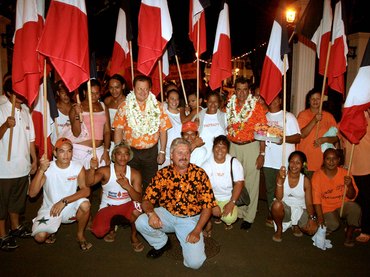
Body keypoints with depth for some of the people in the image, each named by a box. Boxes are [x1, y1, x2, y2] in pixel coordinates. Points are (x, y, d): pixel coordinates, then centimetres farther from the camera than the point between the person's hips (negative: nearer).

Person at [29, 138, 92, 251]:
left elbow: (86, 190, -22)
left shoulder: (78, 167, -12)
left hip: (70, 208, 1)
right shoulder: (46, 168, -14)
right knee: (40, 237, -22)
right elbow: (32, 193, -22)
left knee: (85, 204, -31)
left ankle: (80, 235, -1)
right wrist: (41, 170, -33)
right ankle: (51, 230, 17)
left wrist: (64, 201, -32)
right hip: (50, 209, 0)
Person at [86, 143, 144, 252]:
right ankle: (111, 227, 16)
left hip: (126, 205, 0)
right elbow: (89, 183, -30)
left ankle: (134, 237, -2)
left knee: (137, 210, -34)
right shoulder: (105, 171, -12)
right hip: (107, 206, 0)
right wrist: (92, 169, -50)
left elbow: (139, 199, -15)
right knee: (98, 231, -24)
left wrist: (127, 186, -33)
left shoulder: (134, 174, -9)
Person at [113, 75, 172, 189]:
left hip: (151, 151, 1)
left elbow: (163, 130, 1)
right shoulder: (125, 106, -2)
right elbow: (118, 130, -1)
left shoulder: (157, 106, 0)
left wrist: (162, 152, -2)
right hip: (130, 151, 0)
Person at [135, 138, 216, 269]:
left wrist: (197, 231, -16)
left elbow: (207, 205, -8)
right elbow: (147, 199, -6)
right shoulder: (162, 174, -5)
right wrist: (151, 213, -30)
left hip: (190, 219, -2)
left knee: (195, 262, -17)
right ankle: (161, 244, 8)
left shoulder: (200, 174, -9)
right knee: (141, 222, -24)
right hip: (166, 215, 2)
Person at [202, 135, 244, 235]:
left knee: (230, 218, -22)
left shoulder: (234, 163, -10)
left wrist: (232, 203, -18)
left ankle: (224, 217, 18)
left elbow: (239, 183, -10)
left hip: (228, 198, 0)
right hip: (211, 197, 1)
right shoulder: (207, 164, -12)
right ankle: (208, 223, 5)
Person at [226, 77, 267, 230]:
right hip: (233, 146, 4)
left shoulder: (256, 106, -6)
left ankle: (249, 216, 16)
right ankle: (237, 211, 27)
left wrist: (262, 154, -12)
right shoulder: (230, 105, 6)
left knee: (251, 181, 3)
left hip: (251, 146, -4)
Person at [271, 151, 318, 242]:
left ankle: (295, 225, 13)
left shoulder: (305, 181, -7)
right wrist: (280, 179, -30)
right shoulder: (281, 175, -10)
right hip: (285, 208, -1)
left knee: (313, 228, -23)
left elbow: (309, 203, -5)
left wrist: (311, 218, -24)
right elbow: (278, 198, -19)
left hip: (300, 210, 2)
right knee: (276, 204, -36)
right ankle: (279, 229, -5)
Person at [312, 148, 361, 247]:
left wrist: (350, 185, -25)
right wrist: (320, 217, -23)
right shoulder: (317, 175, -13)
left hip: (343, 205, 2)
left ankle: (349, 234, -3)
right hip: (326, 208, -2)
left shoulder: (345, 173, -7)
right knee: (333, 224, -27)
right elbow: (316, 198, -14)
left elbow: (352, 197, -5)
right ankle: (324, 229, 11)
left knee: (355, 208, -28)